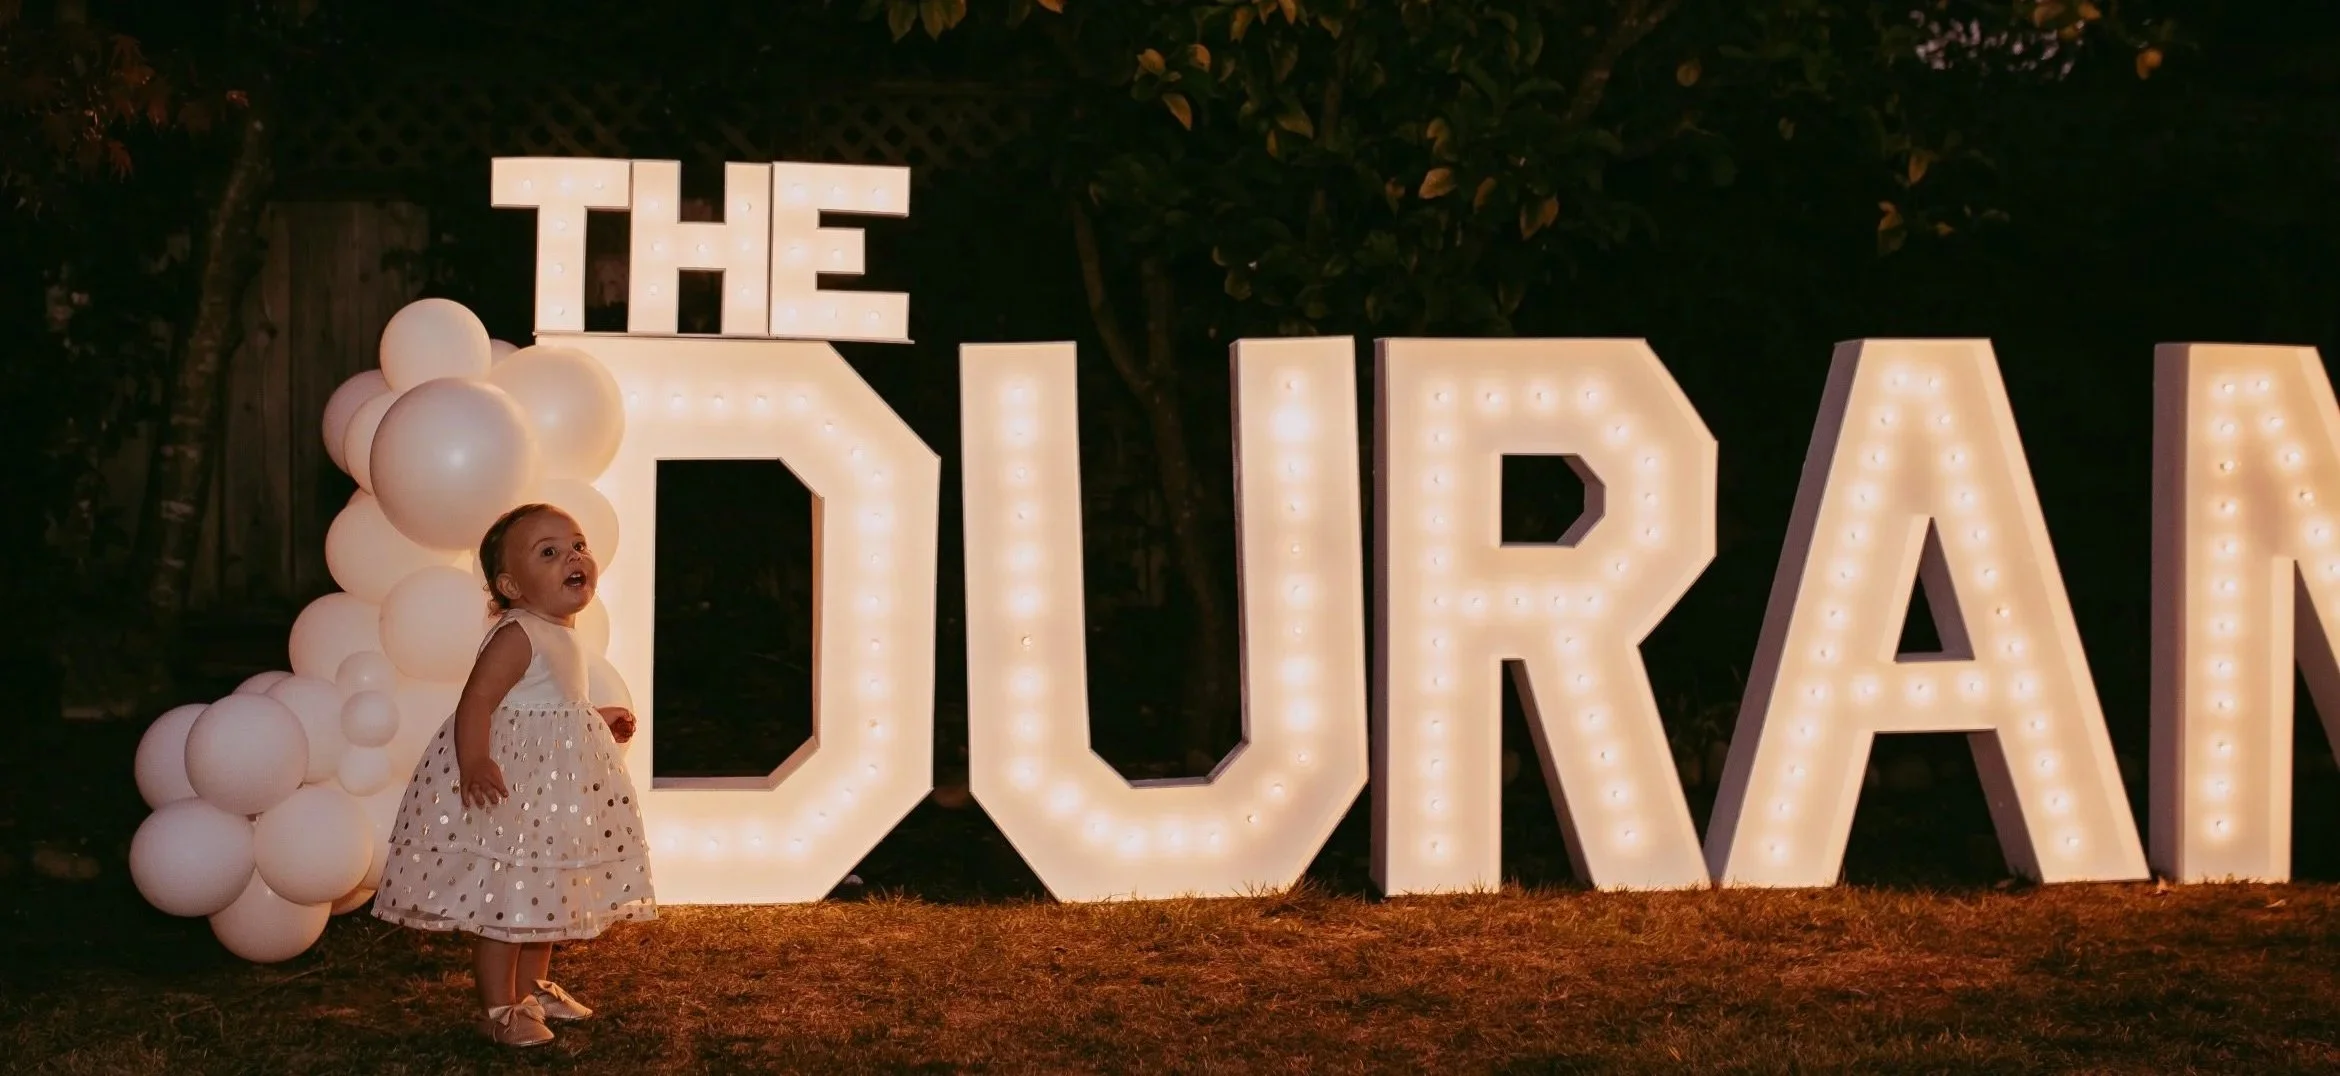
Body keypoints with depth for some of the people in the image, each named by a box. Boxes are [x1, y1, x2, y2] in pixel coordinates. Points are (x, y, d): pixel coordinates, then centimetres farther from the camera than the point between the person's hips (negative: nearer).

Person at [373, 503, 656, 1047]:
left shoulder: (559, 636, 9)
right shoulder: (517, 636, -21)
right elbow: (476, 702, -30)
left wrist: (599, 720, 27)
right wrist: (474, 764, -43)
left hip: (549, 796, 10)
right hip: (510, 791, -10)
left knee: (546, 898, 21)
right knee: (505, 903, -3)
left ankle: (533, 988, 36)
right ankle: (499, 1009, 7)